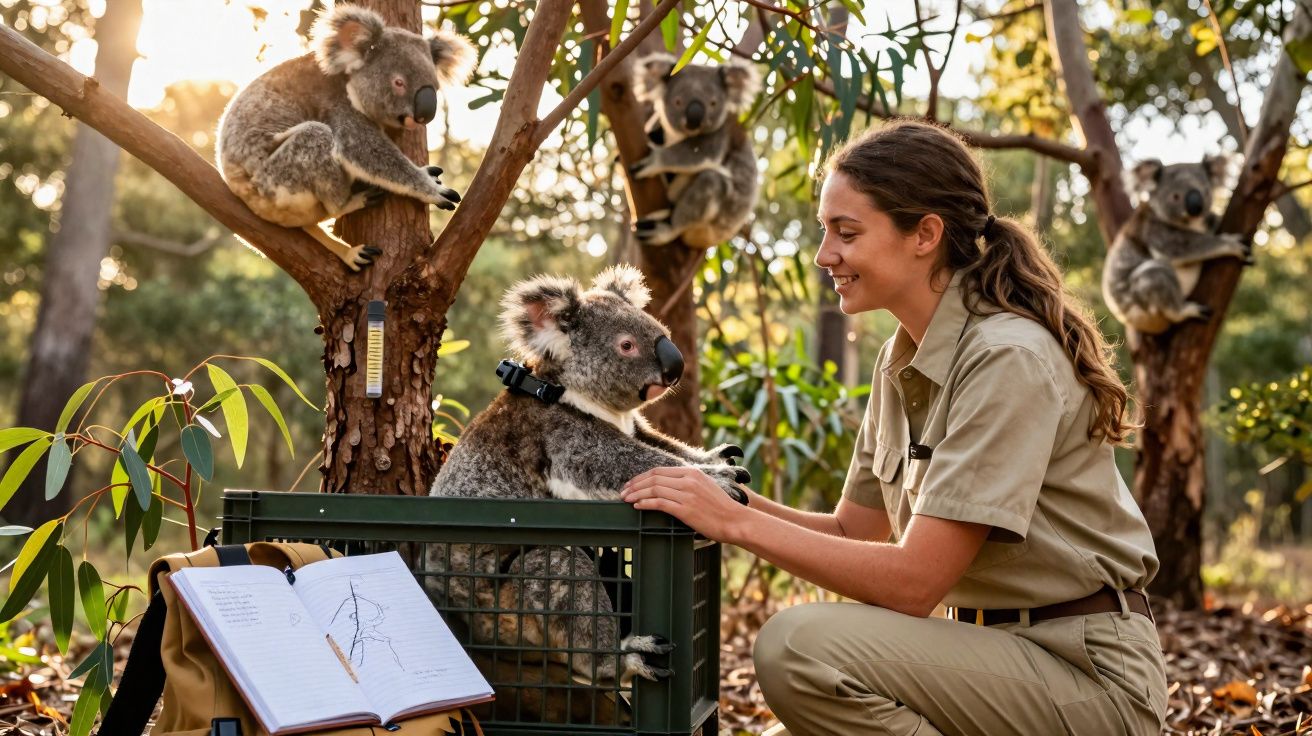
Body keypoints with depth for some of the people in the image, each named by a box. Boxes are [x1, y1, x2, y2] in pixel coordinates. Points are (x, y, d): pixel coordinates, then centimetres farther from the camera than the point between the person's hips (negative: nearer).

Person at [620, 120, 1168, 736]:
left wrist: (737, 522, -20)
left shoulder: (1008, 360, -20)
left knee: (799, 645, -25)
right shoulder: (903, 360, 8)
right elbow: (854, 531, 11)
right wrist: (732, 499, -5)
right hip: (999, 658, 8)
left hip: (1088, 674, -8)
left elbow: (913, 581, -22)